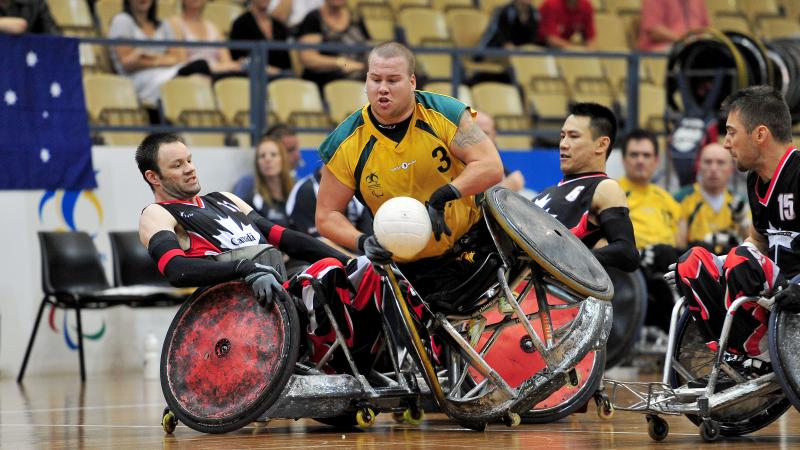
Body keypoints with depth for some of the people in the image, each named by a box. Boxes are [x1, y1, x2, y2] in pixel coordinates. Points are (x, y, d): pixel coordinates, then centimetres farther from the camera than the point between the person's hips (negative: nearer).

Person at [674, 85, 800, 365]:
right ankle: (731, 355, -9)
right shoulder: (756, 181, 14)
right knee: (693, 261, -3)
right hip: (776, 286, 9)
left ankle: (759, 358, -15)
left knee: (741, 262, -31)